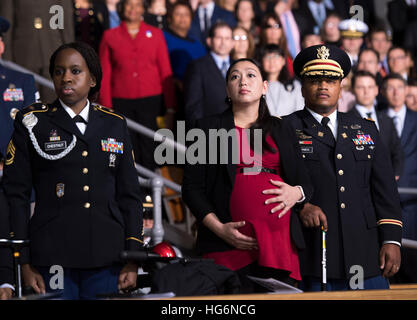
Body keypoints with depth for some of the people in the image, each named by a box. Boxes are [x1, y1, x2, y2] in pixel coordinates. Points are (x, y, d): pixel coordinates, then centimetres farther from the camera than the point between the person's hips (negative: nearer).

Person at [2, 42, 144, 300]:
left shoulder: (114, 124, 13)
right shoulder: (33, 122, 6)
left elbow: (129, 194, 13)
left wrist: (132, 259, 5)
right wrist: (24, 264, -6)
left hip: (106, 259, 2)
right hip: (52, 257, -2)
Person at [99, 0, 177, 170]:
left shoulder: (156, 34, 8)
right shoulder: (110, 36, 7)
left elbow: (166, 73, 7)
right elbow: (105, 75, 5)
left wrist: (170, 109, 1)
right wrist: (106, 109, -3)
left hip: (150, 100, 0)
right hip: (121, 102, 0)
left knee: (148, 152, -2)